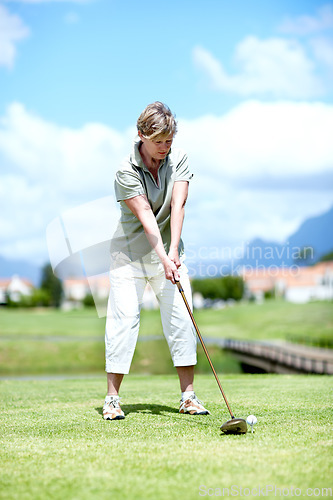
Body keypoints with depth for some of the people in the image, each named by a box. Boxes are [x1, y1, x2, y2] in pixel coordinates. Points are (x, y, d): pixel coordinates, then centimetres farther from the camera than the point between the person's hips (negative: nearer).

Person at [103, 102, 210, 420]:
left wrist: (173, 251, -24)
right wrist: (163, 259, -32)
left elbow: (177, 205, -13)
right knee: (123, 319, -7)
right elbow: (145, 217, -23)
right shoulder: (126, 172, -15)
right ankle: (112, 397, 1)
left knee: (181, 318, -2)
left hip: (169, 252, 4)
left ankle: (188, 396, 4)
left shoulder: (179, 159, -3)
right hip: (130, 252, -3)